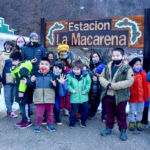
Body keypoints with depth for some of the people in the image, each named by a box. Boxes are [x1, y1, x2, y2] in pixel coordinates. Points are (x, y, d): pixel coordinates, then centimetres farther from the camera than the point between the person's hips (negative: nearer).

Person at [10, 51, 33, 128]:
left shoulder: (23, 67, -19)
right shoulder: (18, 67, 13)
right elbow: (16, 76, 25)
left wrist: (21, 91, -25)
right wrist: (13, 70, 8)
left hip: (24, 91, -10)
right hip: (20, 90, 10)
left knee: (24, 105, -3)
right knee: (22, 105, 16)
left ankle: (28, 121, 8)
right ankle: (23, 120, 27)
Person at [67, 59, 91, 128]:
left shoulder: (85, 75, -6)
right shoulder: (70, 75, -9)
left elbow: (88, 83, 5)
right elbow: (68, 84, -1)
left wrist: (86, 90, -5)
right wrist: (71, 90, -13)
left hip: (84, 97, 2)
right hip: (74, 97, -2)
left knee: (85, 109, 12)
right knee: (73, 110, 5)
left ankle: (83, 122, 32)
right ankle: (72, 122, 25)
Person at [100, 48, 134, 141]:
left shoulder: (127, 68, -9)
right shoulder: (108, 67, 6)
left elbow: (130, 81, -18)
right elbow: (101, 77, 8)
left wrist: (114, 86, -23)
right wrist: (107, 84, -15)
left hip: (121, 97, -4)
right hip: (107, 95, 4)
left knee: (121, 115, 10)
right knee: (109, 113, 18)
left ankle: (123, 131, 27)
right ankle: (109, 128, 34)